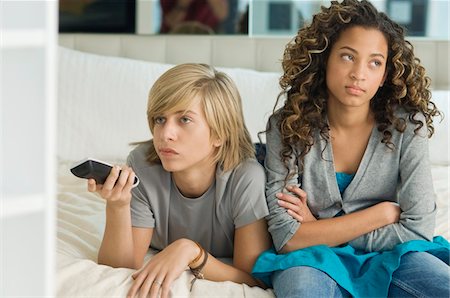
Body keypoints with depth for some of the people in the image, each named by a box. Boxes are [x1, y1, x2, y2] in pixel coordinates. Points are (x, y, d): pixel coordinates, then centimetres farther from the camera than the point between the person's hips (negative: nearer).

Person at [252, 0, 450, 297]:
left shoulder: (407, 125, -10)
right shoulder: (287, 126, -10)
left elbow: (418, 230, -11)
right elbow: (287, 237, -13)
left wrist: (319, 228, -11)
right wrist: (384, 213, -14)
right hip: (311, 259, -3)